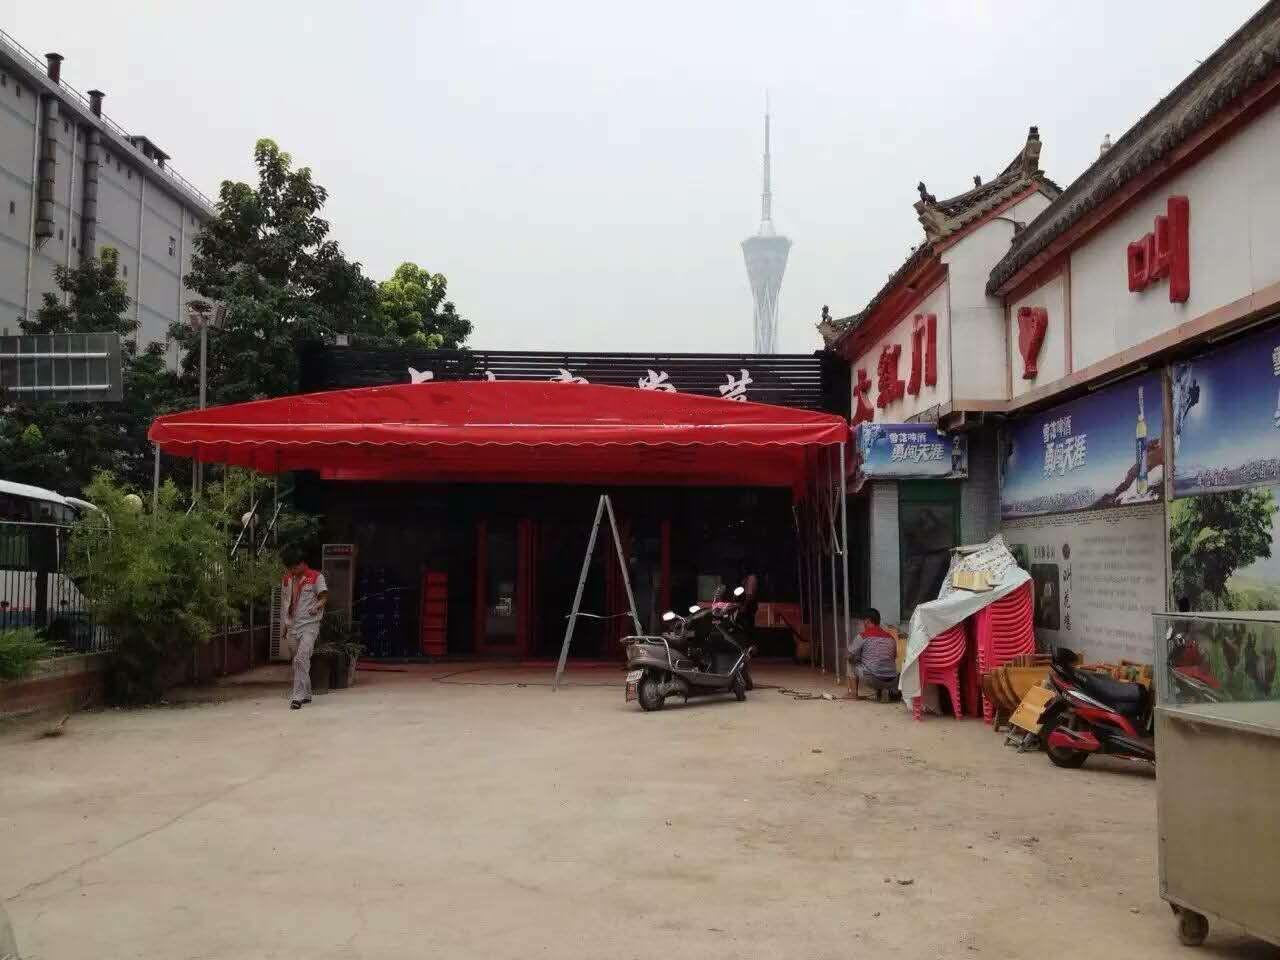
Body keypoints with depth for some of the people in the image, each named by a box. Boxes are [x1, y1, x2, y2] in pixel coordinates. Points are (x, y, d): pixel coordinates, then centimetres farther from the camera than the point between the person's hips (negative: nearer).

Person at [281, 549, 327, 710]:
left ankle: (298, 696, -20)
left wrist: (317, 605, -27)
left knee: (301, 659, -18)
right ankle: (306, 694, 23)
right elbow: (286, 602, 20)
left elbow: (324, 596, -6)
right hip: (292, 626, 6)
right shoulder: (287, 579, 14)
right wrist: (285, 624, 18)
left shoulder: (316, 577, -2)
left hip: (309, 625, -6)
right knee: (300, 661, 12)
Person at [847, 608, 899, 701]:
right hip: (891, 682, 4)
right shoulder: (891, 637, 12)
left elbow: (850, 657, 8)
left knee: (853, 665, 22)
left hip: (872, 680, -4)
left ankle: (853, 693, 18)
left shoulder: (862, 636, -2)